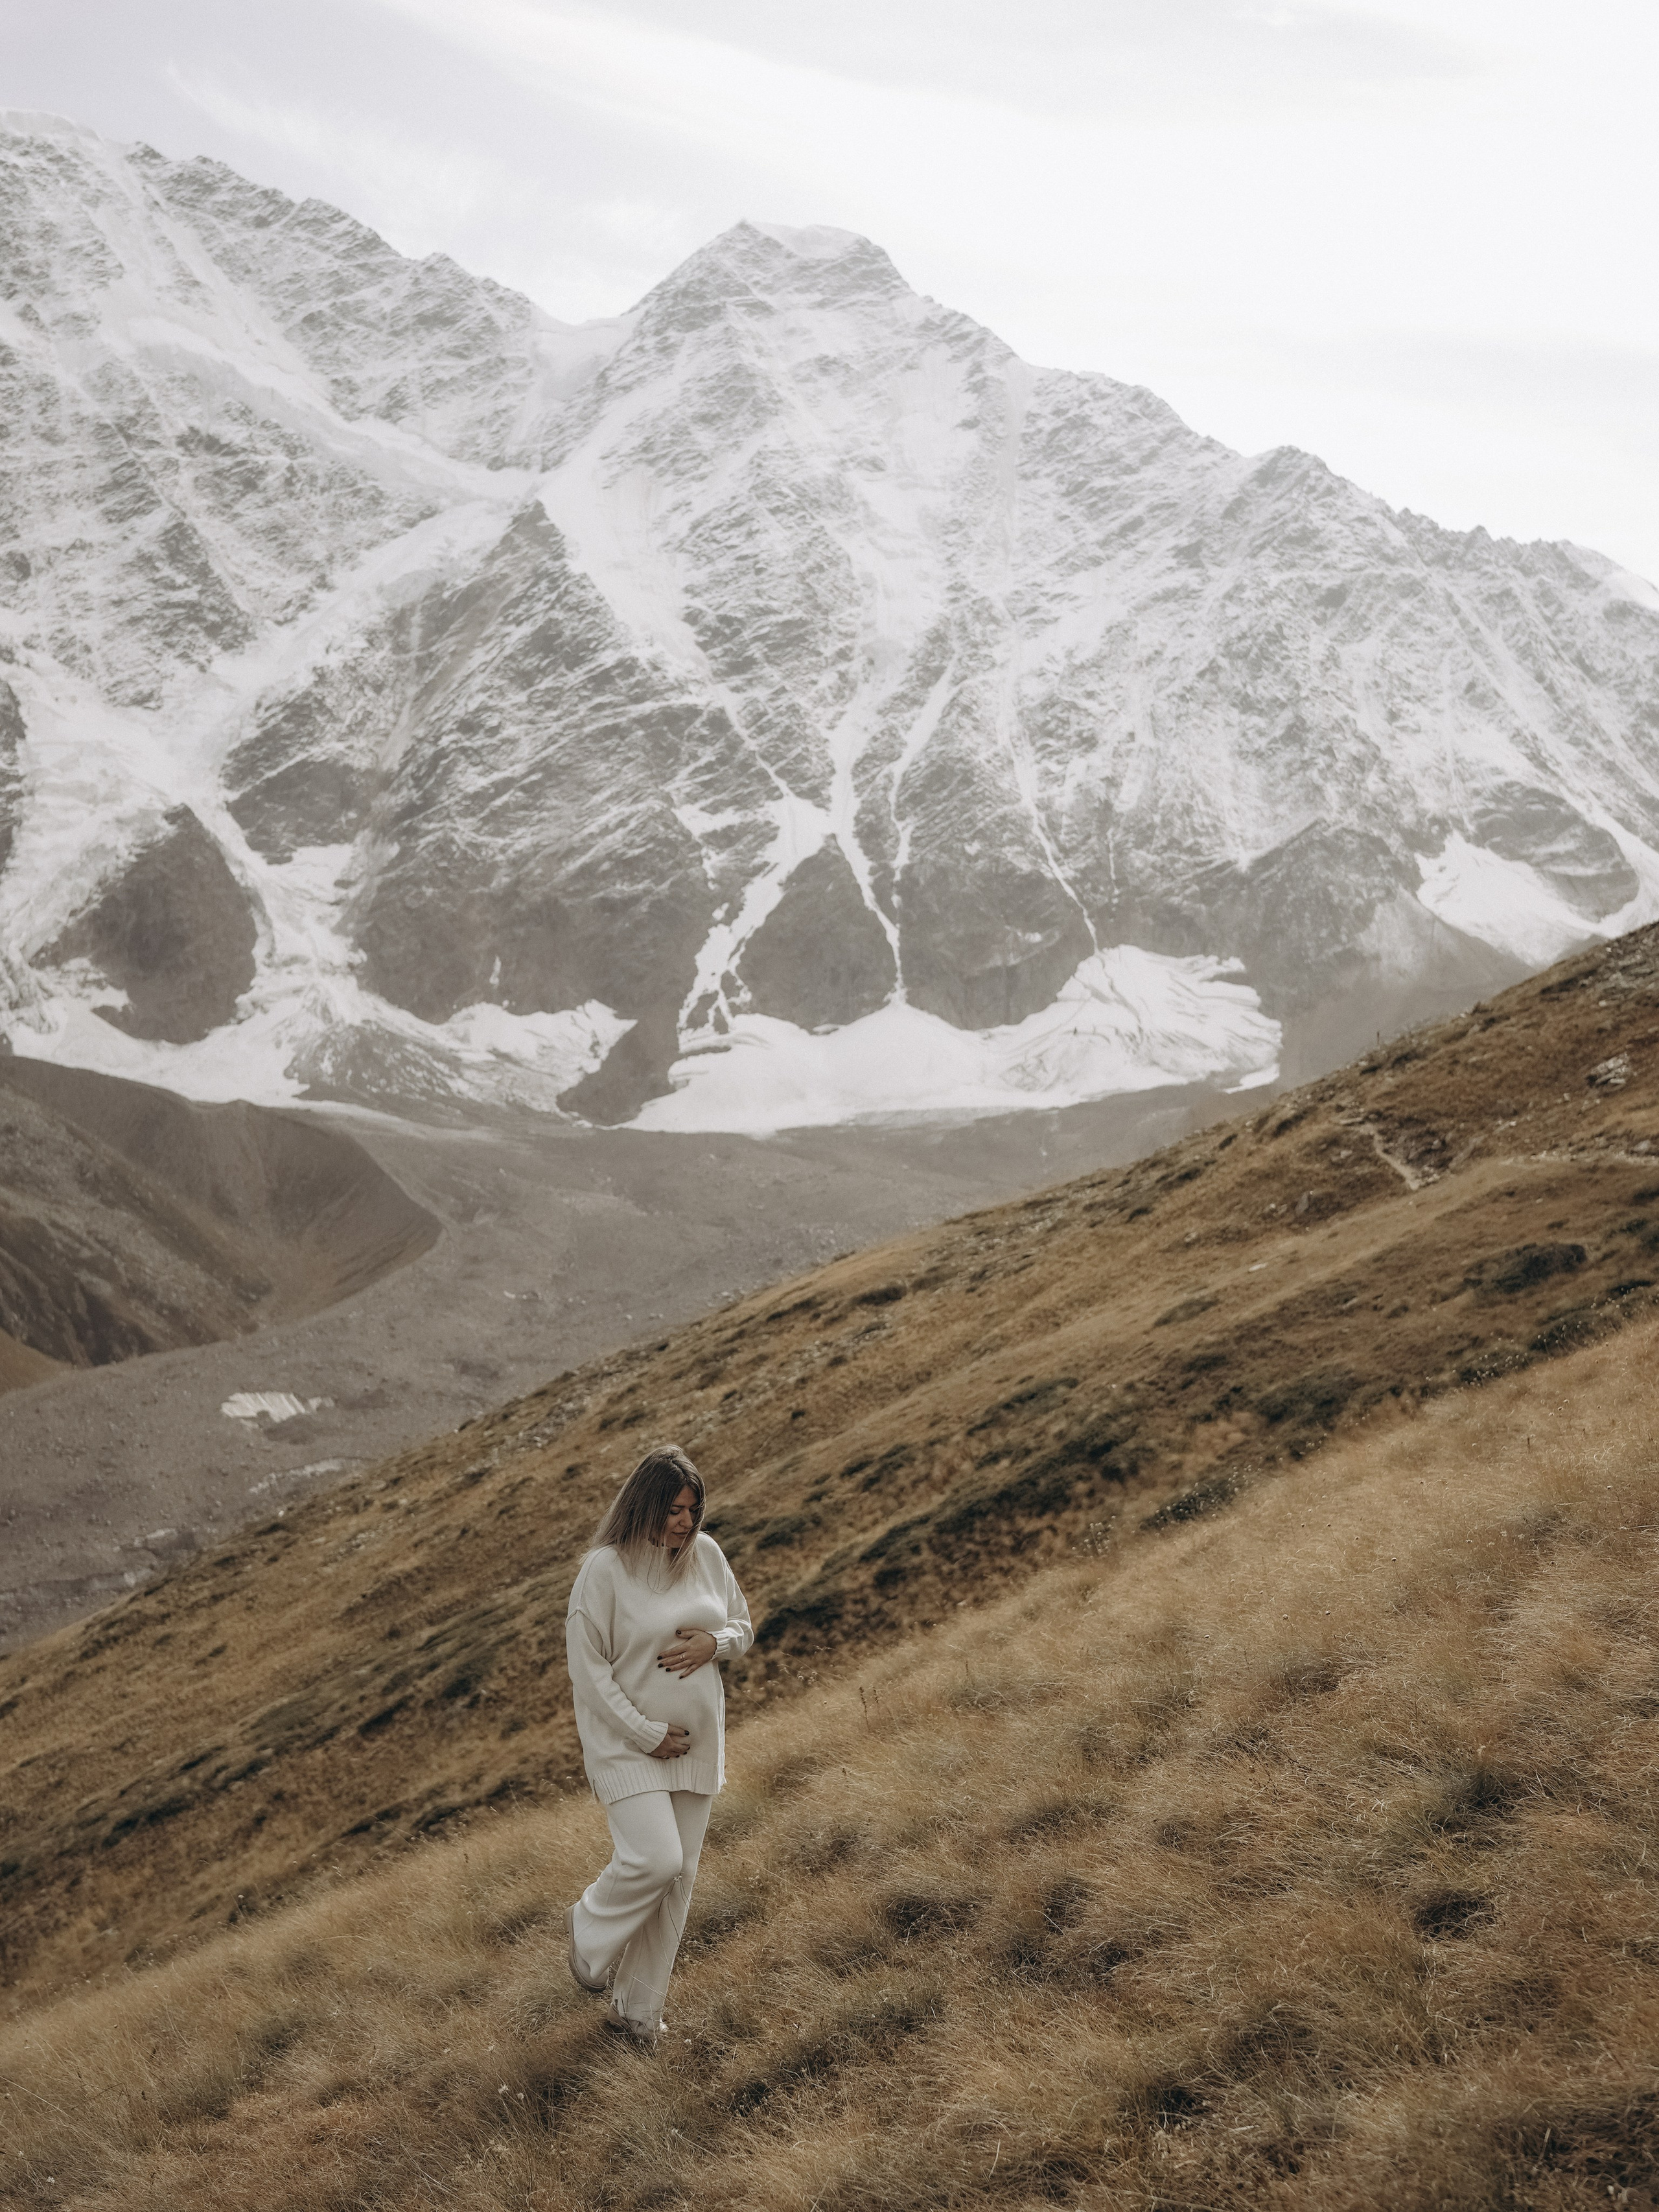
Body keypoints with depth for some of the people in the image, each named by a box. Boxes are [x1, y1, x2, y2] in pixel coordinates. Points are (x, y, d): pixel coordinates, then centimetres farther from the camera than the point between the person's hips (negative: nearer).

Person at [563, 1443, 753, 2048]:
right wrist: (648, 1734, -15)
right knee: (654, 1859, -18)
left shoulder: (707, 1554, 1)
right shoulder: (605, 1569, -16)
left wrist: (714, 1642, -11)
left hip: (696, 1742, 6)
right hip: (627, 1742, -5)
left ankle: (638, 2008, 23)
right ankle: (590, 1925, 15)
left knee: (678, 1874, 8)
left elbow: (743, 1625, 13)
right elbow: (587, 1666, -14)